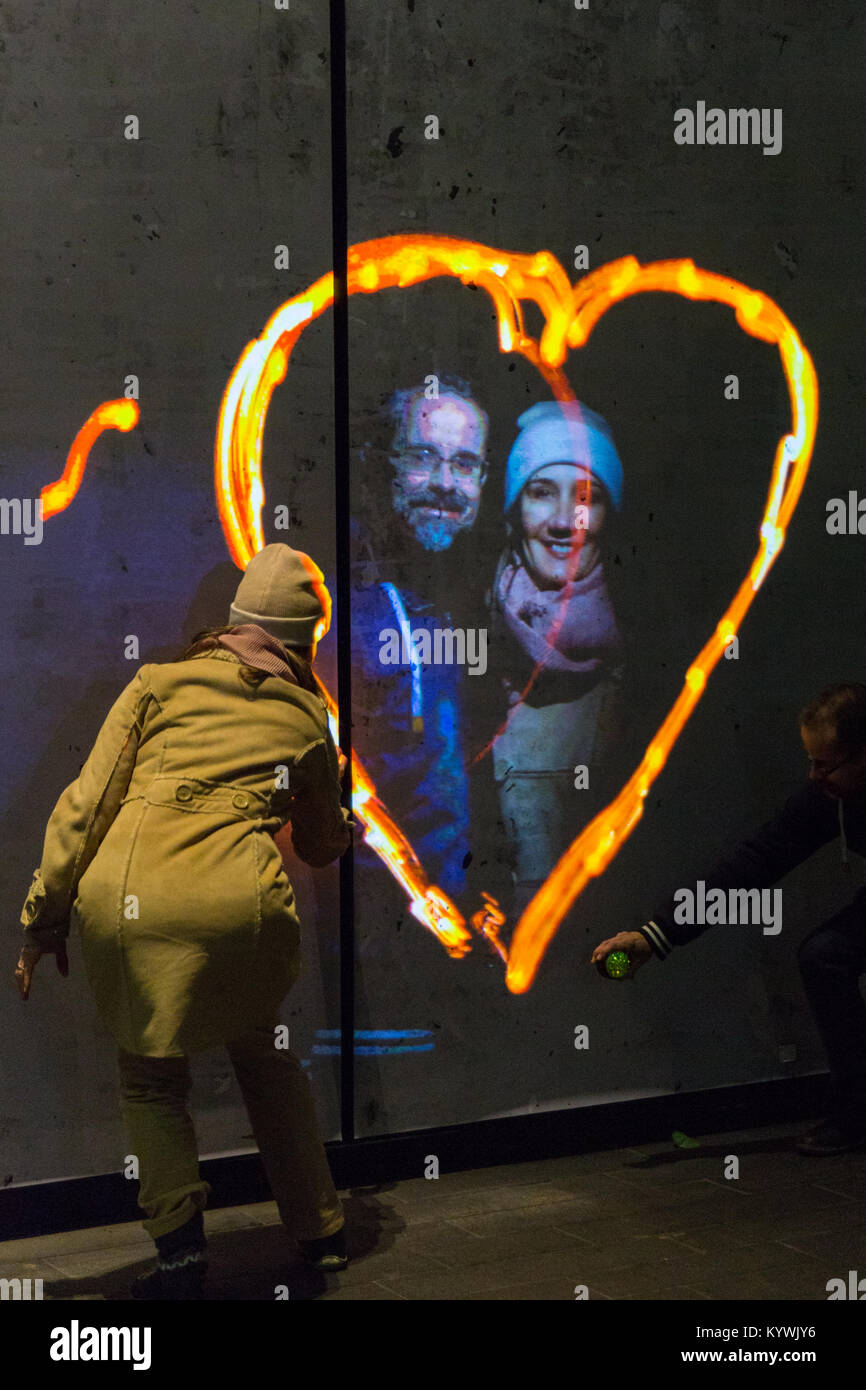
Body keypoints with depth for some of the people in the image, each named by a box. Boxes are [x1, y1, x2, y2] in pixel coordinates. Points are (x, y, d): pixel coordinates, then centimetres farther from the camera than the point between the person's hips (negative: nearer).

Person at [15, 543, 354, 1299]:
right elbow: (322, 845, 30)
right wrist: (346, 826, 53)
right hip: (239, 905, 1)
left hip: (123, 901, 0)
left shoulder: (160, 683, 15)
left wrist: (44, 916, 8)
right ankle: (320, 1230, 33)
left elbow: (86, 804, 6)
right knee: (263, 1057, 26)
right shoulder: (306, 718, 17)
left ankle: (180, 1243, 5)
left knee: (151, 1077, 19)